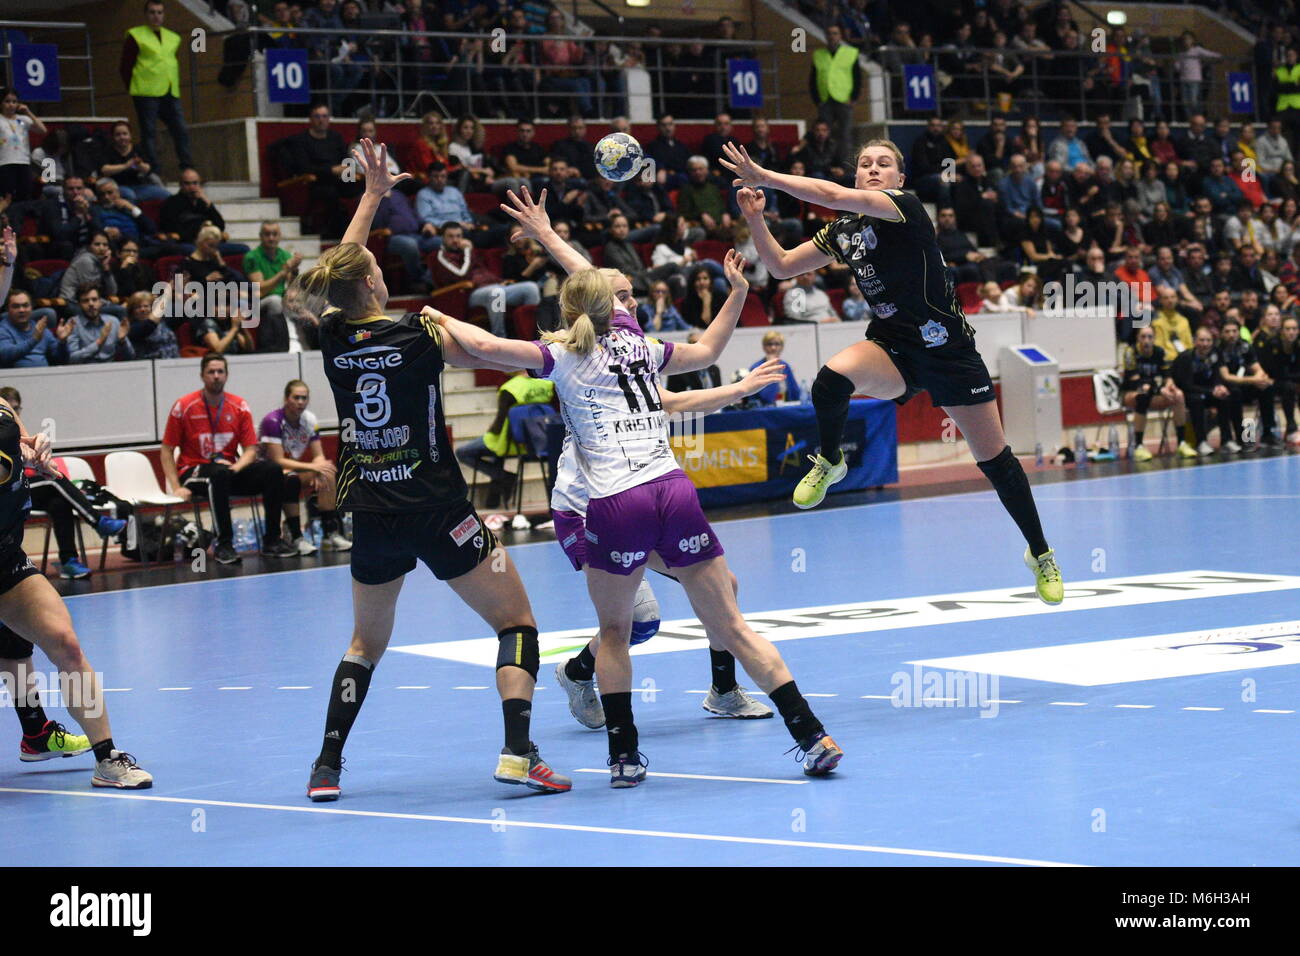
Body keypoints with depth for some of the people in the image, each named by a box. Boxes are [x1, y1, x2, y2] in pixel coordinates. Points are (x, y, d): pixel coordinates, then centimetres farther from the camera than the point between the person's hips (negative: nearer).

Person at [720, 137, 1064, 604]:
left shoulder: (907, 207, -13)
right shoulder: (842, 230, 6)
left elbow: (835, 196, -27)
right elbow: (781, 266, 9)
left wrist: (764, 176, -25)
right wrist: (756, 219, -6)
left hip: (948, 350, -3)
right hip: (892, 349, 4)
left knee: (994, 459, 2)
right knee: (832, 378, -31)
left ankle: (1040, 553, 22)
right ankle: (829, 462, -2)